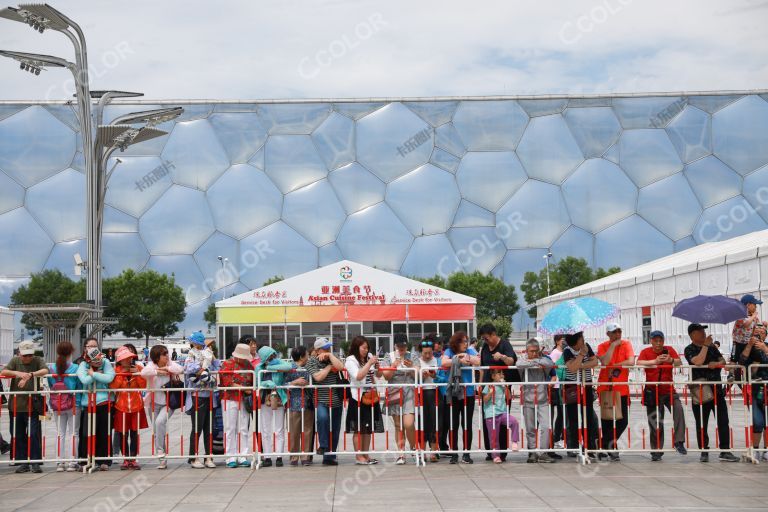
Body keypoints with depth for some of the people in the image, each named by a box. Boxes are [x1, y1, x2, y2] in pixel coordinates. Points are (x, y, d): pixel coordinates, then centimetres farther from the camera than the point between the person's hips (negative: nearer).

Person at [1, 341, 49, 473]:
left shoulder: (37, 360, 0)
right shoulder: (15, 361, 5)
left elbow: (45, 370, -18)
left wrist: (30, 375, -31)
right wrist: (17, 373, -26)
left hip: (33, 405, -3)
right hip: (16, 404, 3)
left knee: (34, 434, -6)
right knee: (19, 435, 8)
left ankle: (35, 462, 1)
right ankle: (23, 462, 17)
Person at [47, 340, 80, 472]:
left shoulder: (51, 368, -4)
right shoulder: (76, 368, -12)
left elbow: (50, 386, 3)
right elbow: (80, 386, -6)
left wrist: (52, 403, 13)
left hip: (57, 405, 3)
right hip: (73, 404, -3)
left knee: (60, 433, 11)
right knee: (72, 433, 5)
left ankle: (60, 462, 11)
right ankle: (71, 462, 3)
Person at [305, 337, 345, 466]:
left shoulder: (333, 358, 11)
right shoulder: (312, 361, 1)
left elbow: (340, 367, -10)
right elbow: (318, 377, -14)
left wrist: (330, 356, -9)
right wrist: (329, 367, -5)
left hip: (336, 401, 4)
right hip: (321, 400, -4)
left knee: (334, 431, 7)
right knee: (323, 417, -35)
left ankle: (329, 457, 19)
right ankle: (322, 446, -18)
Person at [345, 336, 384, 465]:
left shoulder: (369, 357, 9)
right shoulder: (350, 361, -6)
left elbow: (379, 375, 15)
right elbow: (358, 376, -20)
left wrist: (377, 366, -4)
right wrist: (369, 363, -17)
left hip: (371, 395, 6)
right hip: (358, 396, -6)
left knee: (369, 427, 10)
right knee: (358, 428, -1)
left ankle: (366, 455, 19)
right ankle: (358, 456, 4)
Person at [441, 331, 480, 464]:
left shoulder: (470, 351, 4)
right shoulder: (449, 351, 2)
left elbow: (478, 361, -12)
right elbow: (444, 363, -16)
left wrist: (466, 356, -12)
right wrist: (459, 360, -16)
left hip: (468, 393, 1)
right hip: (452, 393, -1)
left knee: (467, 424, 4)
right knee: (453, 424, 4)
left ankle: (466, 453, 11)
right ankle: (454, 453, 12)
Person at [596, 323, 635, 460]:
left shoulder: (626, 344, 3)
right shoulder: (602, 346, -1)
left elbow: (631, 361, -11)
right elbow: (605, 362, -19)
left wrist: (614, 365, -14)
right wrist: (613, 345, -14)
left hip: (622, 388, 2)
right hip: (606, 387, -2)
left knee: (623, 420, 2)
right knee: (607, 419, -2)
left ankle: (607, 445, 20)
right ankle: (611, 446, 15)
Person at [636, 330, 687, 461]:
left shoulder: (669, 350, 3)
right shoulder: (646, 351, -1)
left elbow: (679, 362, -9)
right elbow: (639, 363, -19)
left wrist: (671, 360, -31)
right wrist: (655, 361, -32)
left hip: (668, 390, 1)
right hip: (652, 391, 0)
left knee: (678, 409, -25)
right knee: (654, 423, 3)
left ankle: (679, 442, -18)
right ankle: (656, 451, 14)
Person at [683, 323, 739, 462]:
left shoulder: (712, 347, 15)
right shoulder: (690, 349, -2)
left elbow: (723, 361, 11)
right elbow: (698, 362, -20)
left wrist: (717, 364, -10)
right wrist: (705, 345, -13)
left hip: (717, 389, 5)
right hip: (700, 392, -5)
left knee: (723, 422, 0)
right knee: (701, 424, 2)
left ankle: (725, 451, 5)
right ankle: (704, 452, 11)